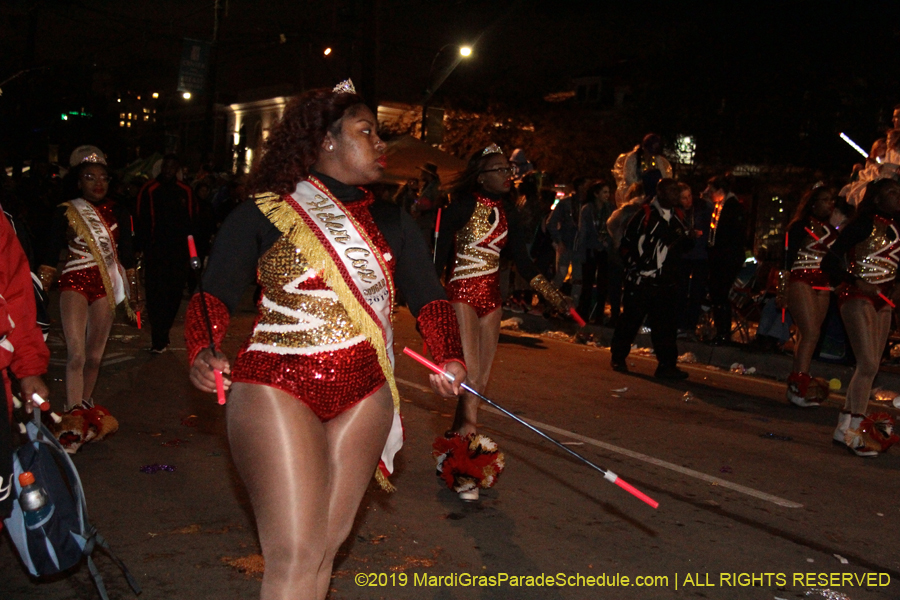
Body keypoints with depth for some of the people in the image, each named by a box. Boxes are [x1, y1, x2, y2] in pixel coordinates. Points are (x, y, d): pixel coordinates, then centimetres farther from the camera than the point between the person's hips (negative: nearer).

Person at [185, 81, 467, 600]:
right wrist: (204, 351, -27)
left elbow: (428, 296, 4)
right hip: (277, 388, -4)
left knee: (326, 546, 10)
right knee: (294, 556, -9)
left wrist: (450, 358, -14)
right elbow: (215, 295, -6)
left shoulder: (391, 222, 11)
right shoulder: (264, 215, -1)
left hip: (364, 395, 5)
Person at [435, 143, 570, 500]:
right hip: (461, 293, -7)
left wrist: (552, 295, 10)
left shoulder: (506, 213, 10)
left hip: (490, 297, 7)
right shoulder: (463, 206, -9)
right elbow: (440, 252, -11)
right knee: (470, 377, -13)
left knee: (481, 380, 6)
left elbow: (521, 260, 15)